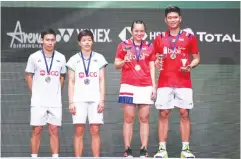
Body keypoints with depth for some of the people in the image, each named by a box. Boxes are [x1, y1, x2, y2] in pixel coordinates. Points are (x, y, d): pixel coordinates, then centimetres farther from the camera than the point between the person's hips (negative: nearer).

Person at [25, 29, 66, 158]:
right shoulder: (34, 57, -2)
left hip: (55, 101, 2)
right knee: (36, 130, 0)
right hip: (38, 102, -2)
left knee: (54, 130, 3)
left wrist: (56, 91, 9)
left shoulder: (61, 58, 4)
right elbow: (28, 76, 6)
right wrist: (35, 93, 3)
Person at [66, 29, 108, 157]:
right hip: (79, 99, 0)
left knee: (95, 131, -3)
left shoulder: (99, 58, 8)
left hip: (95, 99, 0)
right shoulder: (74, 59, 8)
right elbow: (71, 82, 6)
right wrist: (71, 102, -1)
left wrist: (102, 100, -2)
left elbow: (102, 81, 7)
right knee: (79, 131, -2)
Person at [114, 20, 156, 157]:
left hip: (146, 87, 2)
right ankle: (128, 150, -1)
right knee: (129, 118, -2)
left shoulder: (149, 47, 11)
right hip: (129, 86, -2)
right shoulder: (124, 45, 5)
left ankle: (144, 150, 3)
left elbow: (152, 68, 11)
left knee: (144, 118, 1)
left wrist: (154, 87, 4)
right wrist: (124, 61, -15)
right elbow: (116, 65, 6)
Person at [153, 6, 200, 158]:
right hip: (165, 83, 1)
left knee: (184, 114, 0)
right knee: (163, 114, 0)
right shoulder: (159, 38, 8)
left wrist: (190, 66, -12)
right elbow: (156, 59, 16)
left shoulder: (190, 37, 3)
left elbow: (197, 58, 8)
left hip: (184, 83, -1)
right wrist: (157, 63, -7)